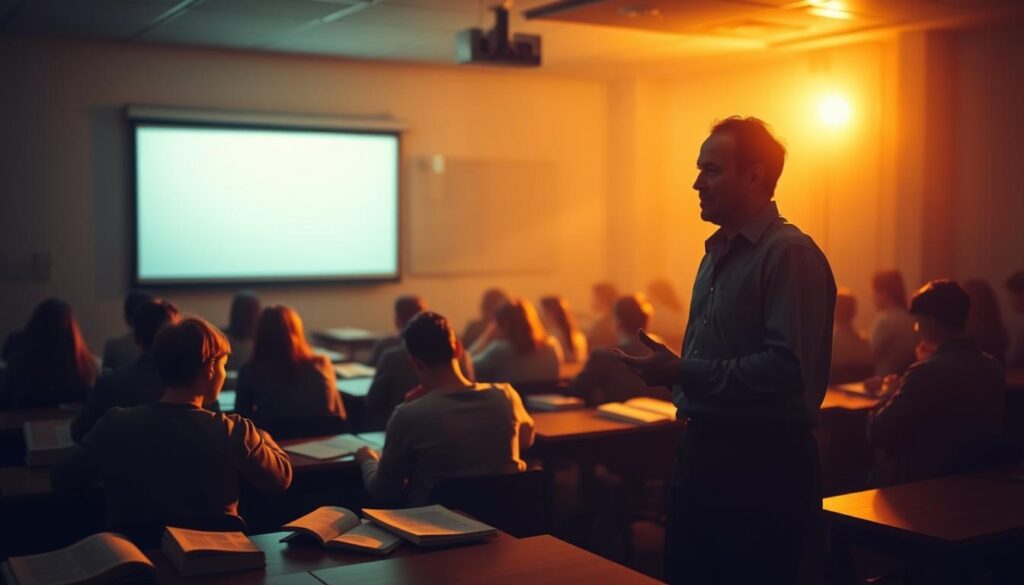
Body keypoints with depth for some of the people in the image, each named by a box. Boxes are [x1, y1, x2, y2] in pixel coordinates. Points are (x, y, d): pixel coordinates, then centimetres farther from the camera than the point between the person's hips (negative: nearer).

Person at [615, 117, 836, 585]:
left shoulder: (790, 253, -15)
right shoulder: (717, 252, 14)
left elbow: (789, 369, -25)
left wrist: (684, 373, -23)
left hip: (763, 459, -9)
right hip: (703, 450, 9)